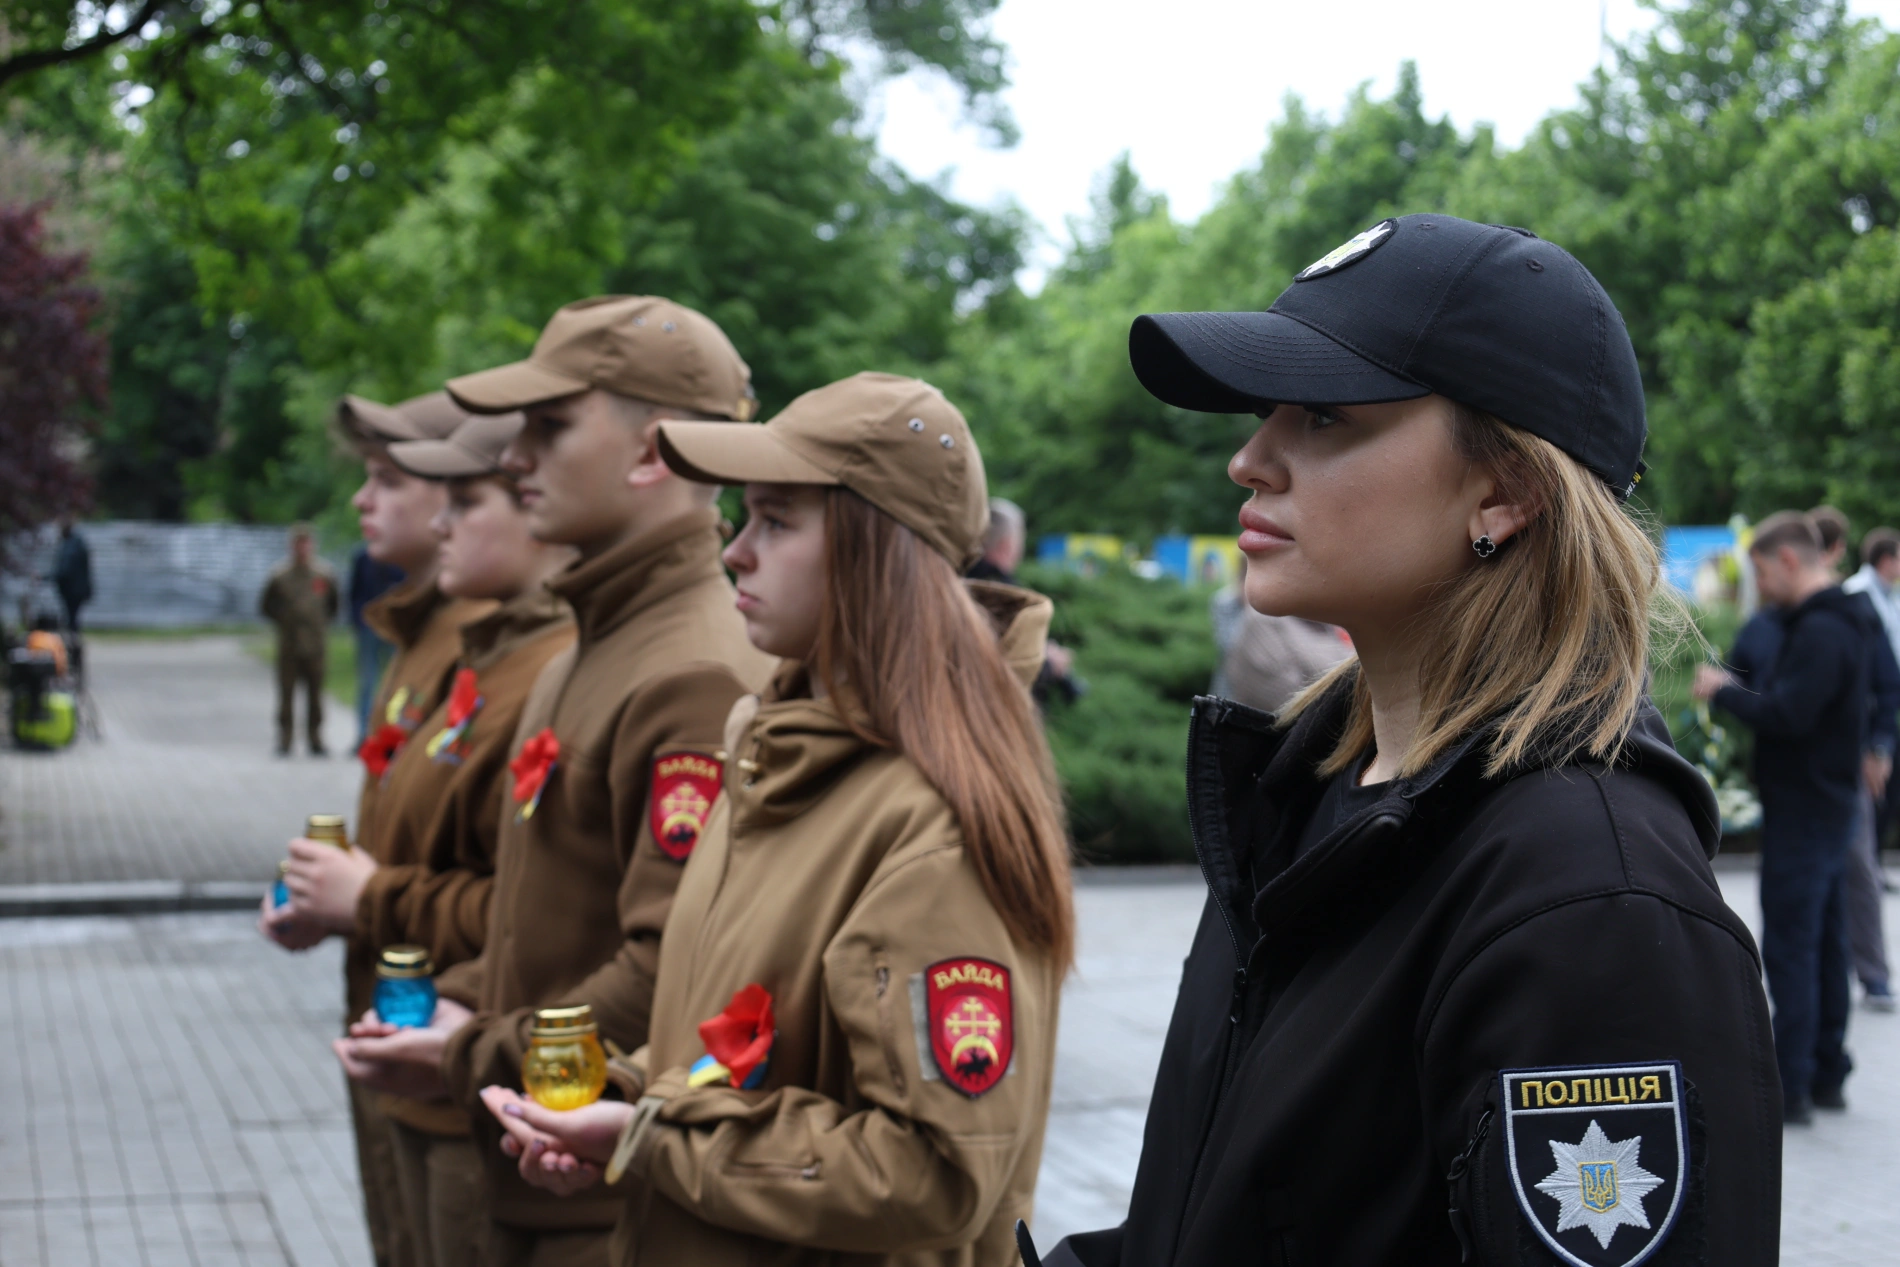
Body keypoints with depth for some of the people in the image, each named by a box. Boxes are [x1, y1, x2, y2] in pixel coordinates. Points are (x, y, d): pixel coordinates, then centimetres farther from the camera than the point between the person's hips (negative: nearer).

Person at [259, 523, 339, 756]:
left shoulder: (324, 574, 3)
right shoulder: (280, 575, -2)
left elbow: (334, 604, 15)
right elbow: (265, 606, 7)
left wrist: (323, 622, 4)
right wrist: (285, 619, -2)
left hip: (315, 645, 1)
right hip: (288, 646, -1)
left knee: (315, 695, 5)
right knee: (287, 695, 0)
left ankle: (315, 739, 13)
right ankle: (284, 742, 7)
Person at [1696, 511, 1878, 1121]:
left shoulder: (1819, 631, -19)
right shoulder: (1846, 624, 14)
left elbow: (1789, 714, -26)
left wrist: (1724, 692, -13)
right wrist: (1740, 693, 9)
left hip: (1802, 807, -10)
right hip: (1833, 801, 10)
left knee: (1790, 945, -6)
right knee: (1825, 940, 14)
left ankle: (1789, 1087, -4)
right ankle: (1827, 1075, 22)